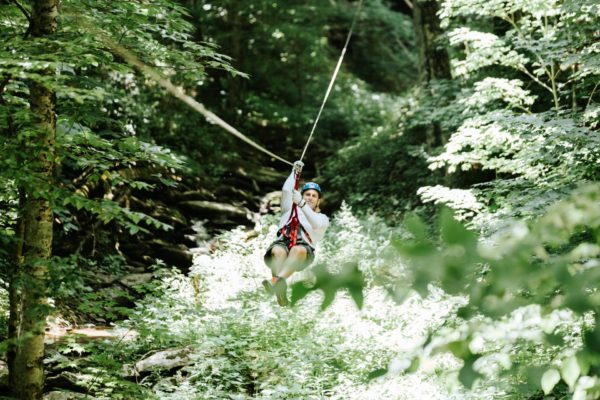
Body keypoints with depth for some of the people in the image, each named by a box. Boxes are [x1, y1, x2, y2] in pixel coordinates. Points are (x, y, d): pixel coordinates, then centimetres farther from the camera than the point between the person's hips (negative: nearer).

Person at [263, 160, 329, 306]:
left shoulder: (322, 218, 28)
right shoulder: (290, 208, 37)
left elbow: (316, 225, 2)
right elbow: (286, 190, 18)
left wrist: (302, 204, -9)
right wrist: (295, 171, 24)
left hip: (304, 246, -1)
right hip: (282, 242, 1)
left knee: (299, 250, -40)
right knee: (278, 252, -38)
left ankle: (277, 281, -65)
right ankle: (280, 290, -61)